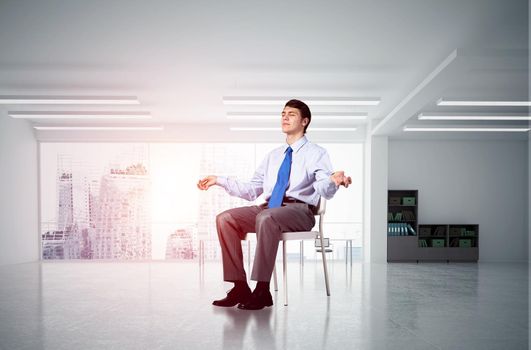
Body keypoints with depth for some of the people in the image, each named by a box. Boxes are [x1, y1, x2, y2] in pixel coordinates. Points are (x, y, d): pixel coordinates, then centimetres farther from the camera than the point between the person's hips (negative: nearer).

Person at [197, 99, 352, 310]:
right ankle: (240, 287, -16)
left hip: (300, 210, -6)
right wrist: (220, 181, 17)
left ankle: (262, 291, -31)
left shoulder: (316, 153, 7)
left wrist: (333, 181, -33)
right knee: (225, 218, -16)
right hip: (268, 208, 6)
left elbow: (325, 192, -9)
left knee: (266, 217, -37)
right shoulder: (273, 156, 25)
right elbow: (251, 191, 22)